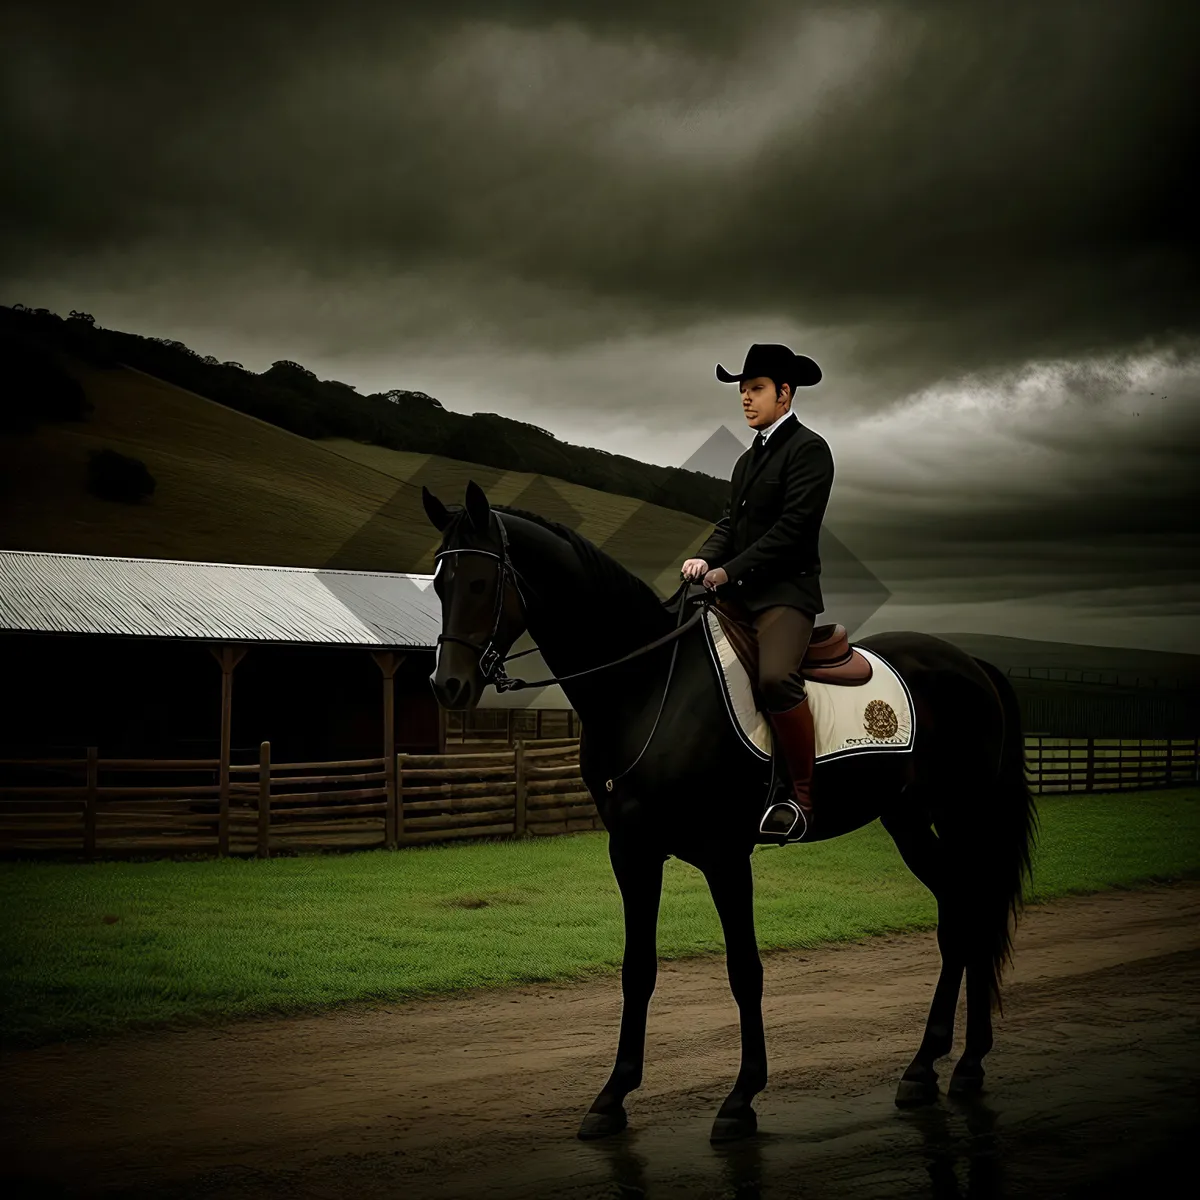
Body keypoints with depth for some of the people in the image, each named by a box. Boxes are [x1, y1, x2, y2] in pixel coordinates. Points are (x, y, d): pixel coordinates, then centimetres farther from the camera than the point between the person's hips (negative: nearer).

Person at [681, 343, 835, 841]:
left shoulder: (807, 448, -4)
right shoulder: (749, 459, 23)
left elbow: (792, 528, -14)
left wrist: (731, 571, -16)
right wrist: (705, 558, -3)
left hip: (786, 590, -9)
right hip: (737, 594, 9)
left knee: (776, 677, -32)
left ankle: (803, 799, -22)